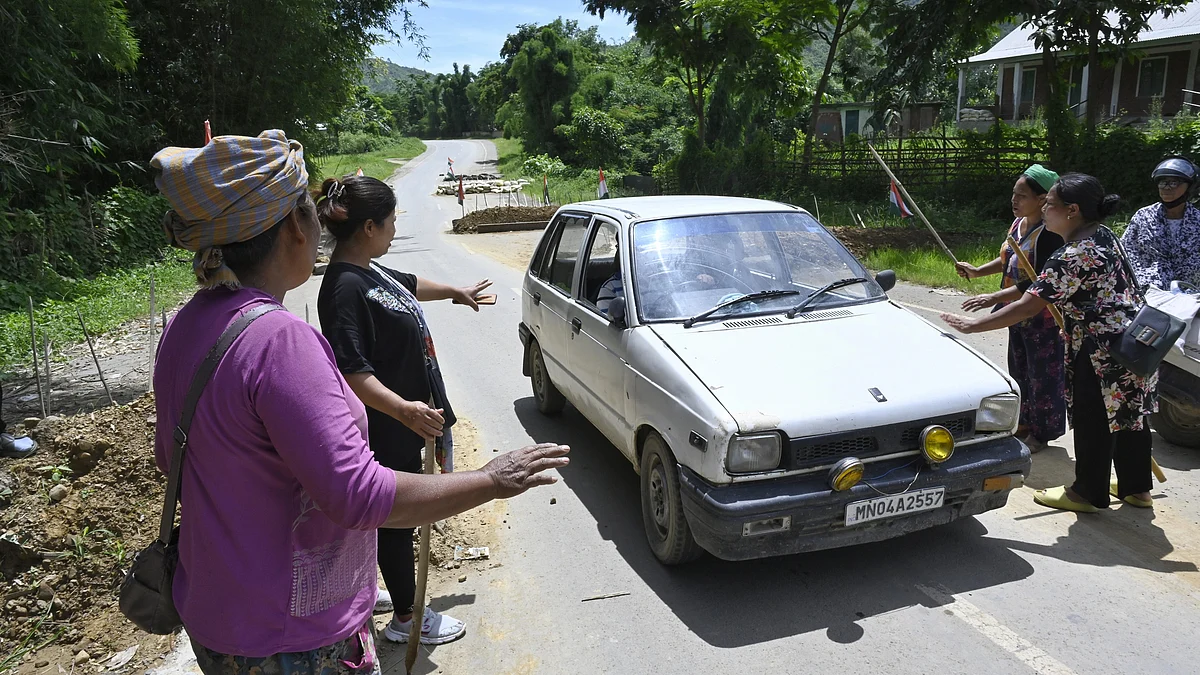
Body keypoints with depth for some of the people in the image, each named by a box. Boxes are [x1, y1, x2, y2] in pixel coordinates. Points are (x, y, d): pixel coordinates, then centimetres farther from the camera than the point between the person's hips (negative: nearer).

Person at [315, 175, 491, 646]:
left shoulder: (369, 272, 6)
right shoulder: (345, 287, -25)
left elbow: (408, 286, 27)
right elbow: (350, 372, -31)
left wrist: (457, 292, 42)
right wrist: (402, 408, -41)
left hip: (401, 427, 10)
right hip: (386, 431, -10)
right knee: (398, 519, 6)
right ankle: (407, 619, 24)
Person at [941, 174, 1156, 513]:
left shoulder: (1073, 256, -24)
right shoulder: (1102, 234, 5)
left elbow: (1027, 307, -27)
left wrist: (973, 325, -23)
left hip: (1102, 350, -9)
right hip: (1132, 339, 10)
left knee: (1092, 422, 6)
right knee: (1128, 416, 20)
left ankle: (1087, 494, 22)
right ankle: (1136, 487, 35)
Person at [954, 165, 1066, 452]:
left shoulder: (1049, 234, -23)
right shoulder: (1018, 224, 5)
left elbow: (1039, 283, -28)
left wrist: (995, 298, -33)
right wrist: (977, 271, 9)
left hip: (1043, 318, -9)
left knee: (1043, 375, 5)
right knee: (1020, 370, 20)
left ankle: (1042, 433, 20)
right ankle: (1025, 424, 36)